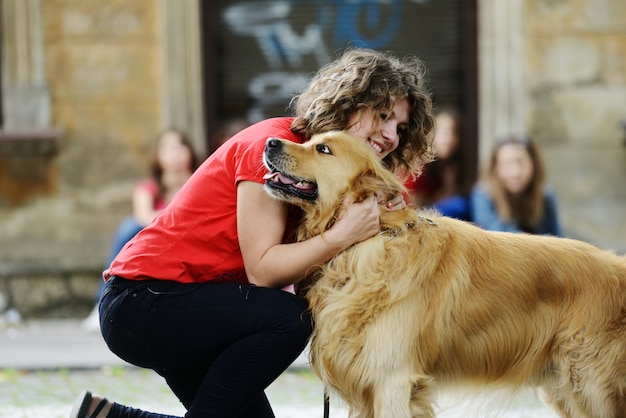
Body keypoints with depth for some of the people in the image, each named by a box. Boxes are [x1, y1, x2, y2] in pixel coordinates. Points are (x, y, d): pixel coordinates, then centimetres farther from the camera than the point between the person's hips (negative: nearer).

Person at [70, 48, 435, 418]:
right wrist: (344, 234, -33)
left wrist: (377, 218, -16)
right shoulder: (275, 143, -18)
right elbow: (262, 270, -24)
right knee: (288, 317, -27)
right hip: (142, 300, -10)